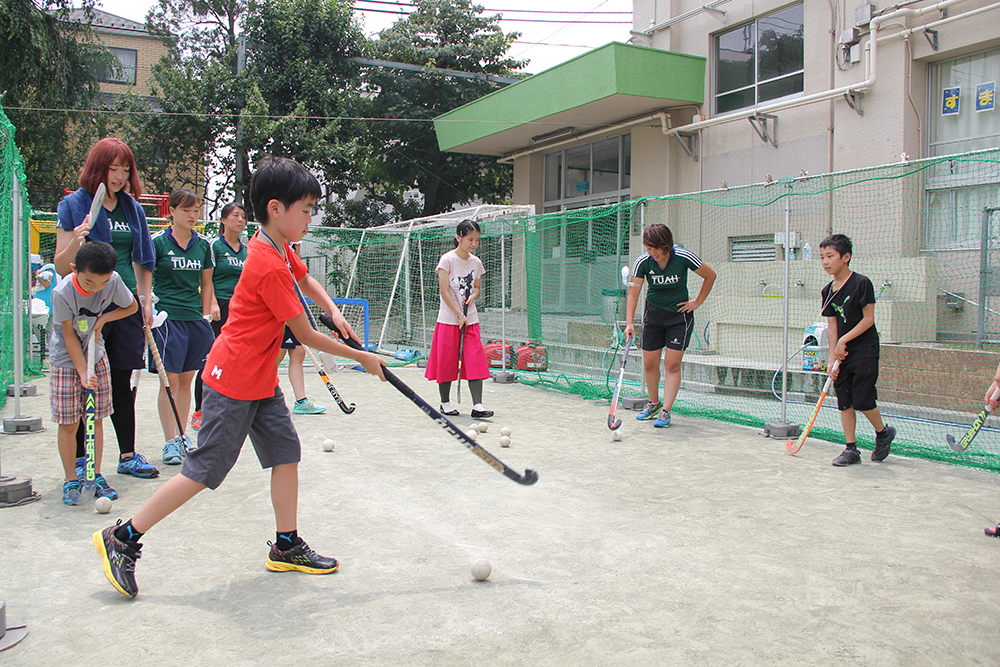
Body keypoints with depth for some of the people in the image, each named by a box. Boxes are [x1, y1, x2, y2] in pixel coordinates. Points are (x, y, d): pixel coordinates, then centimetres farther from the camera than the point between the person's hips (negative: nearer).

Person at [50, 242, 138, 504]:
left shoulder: (113, 280, -16)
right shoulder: (62, 293, -24)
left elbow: (132, 306, 3)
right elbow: (69, 335, -16)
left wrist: (104, 318, -13)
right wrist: (83, 372, -19)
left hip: (97, 356, 3)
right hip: (66, 361, -3)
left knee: (96, 418, 4)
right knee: (68, 423, -2)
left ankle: (96, 475, 15)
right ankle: (71, 479, 11)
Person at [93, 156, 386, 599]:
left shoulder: (280, 247, 6)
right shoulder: (270, 267, -23)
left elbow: (306, 280, 29)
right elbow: (305, 336, -18)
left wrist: (334, 312, 11)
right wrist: (361, 358, -8)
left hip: (261, 380, 10)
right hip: (233, 383, -10)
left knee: (286, 453, 8)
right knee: (204, 471, -4)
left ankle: (286, 547, 18)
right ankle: (122, 538, 9)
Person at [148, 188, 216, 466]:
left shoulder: (203, 245, 10)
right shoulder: (157, 242, -1)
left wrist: (206, 318, 11)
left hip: (195, 318, 4)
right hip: (167, 317, -4)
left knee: (186, 379, 9)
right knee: (170, 380, -5)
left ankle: (181, 435, 20)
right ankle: (170, 441, 3)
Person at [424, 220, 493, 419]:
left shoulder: (476, 262, 8)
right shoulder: (447, 259, -8)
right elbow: (444, 291, -11)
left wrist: (472, 296, -5)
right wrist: (459, 315, -13)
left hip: (471, 319, 4)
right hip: (449, 319, -4)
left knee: (476, 361, -5)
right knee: (446, 362, 2)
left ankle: (477, 406, -6)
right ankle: (445, 403, 18)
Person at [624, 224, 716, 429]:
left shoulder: (684, 258, -19)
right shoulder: (643, 262, -14)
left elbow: (710, 276, -4)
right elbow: (633, 294, -14)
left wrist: (697, 302, -4)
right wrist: (629, 323, -24)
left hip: (679, 314, -2)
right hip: (653, 313, 3)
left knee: (672, 363, -7)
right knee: (649, 363, 5)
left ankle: (665, 411, 0)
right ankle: (654, 403, 27)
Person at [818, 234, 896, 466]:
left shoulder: (861, 283, -10)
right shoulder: (827, 290, 7)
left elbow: (868, 319, -12)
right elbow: (832, 325, 6)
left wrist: (845, 339, -18)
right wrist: (832, 358, 0)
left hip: (865, 351, -6)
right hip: (842, 353, 6)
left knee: (862, 400, -7)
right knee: (844, 402, 4)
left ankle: (884, 432, 21)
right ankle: (851, 449, 12)